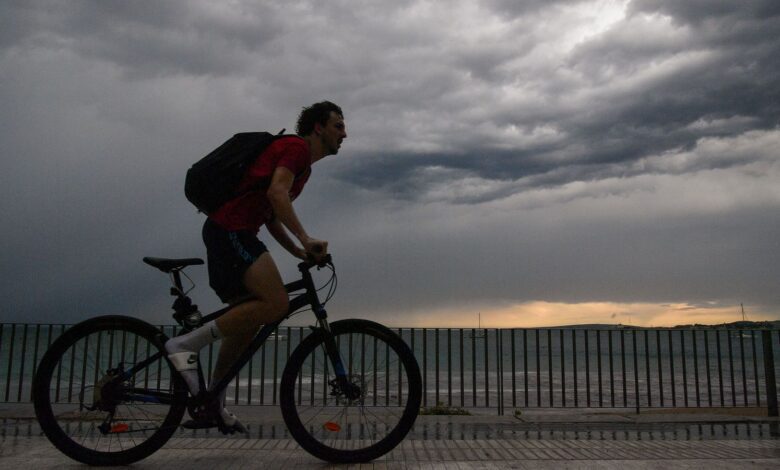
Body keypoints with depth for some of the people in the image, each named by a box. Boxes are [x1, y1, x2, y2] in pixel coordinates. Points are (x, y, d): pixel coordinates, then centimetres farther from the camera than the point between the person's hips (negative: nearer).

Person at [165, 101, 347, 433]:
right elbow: (276, 192, -21)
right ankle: (186, 345, -13)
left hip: (231, 233, 11)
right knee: (275, 305, -21)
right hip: (230, 229, -11)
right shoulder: (296, 146, -4)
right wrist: (306, 238, -22)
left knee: (248, 321, 12)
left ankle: (212, 403, 19)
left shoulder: (304, 167, 25)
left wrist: (301, 253, 14)